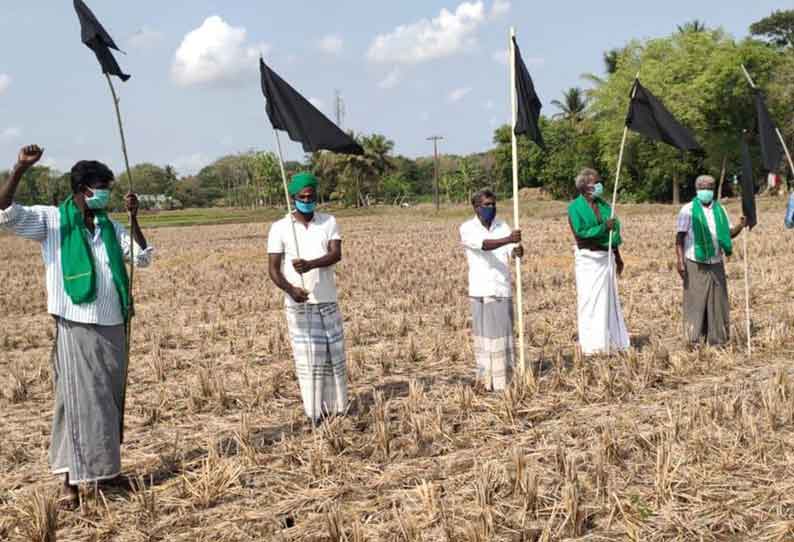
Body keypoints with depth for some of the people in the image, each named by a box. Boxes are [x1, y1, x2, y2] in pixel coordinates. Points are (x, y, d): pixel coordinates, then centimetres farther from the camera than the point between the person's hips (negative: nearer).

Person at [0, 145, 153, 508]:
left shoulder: (109, 227, 12)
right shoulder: (51, 220, -3)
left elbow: (142, 258, 10)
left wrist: (134, 218, 0)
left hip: (113, 327, 6)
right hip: (76, 328, -6)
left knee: (110, 401, 13)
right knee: (79, 402, -6)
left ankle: (103, 468, 27)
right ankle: (71, 481, 1)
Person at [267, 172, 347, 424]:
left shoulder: (329, 222, 5)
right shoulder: (279, 228, 0)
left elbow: (336, 254, -11)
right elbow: (273, 268, -4)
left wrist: (310, 264, -31)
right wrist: (290, 289, -24)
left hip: (328, 302, 2)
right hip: (299, 304, -2)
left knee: (334, 355, 6)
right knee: (308, 359, -2)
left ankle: (337, 408, 17)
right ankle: (315, 413, 4)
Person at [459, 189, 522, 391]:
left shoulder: (502, 227, 8)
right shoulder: (467, 229, -4)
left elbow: (511, 250, -6)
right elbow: (483, 245, -23)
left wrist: (517, 250, -31)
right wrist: (508, 240, -38)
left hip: (503, 289, 3)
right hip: (481, 291, -3)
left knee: (505, 333, 4)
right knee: (484, 333, 0)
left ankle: (505, 379, 12)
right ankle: (486, 379, 7)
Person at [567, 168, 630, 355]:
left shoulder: (603, 205, 12)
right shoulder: (575, 207, -6)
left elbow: (613, 232, 16)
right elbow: (580, 232, -16)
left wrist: (617, 256, 16)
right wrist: (603, 227, -22)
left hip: (606, 257, 6)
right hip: (588, 258, -6)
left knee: (609, 299, 10)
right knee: (589, 300, -3)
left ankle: (612, 341, 19)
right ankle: (590, 345, 2)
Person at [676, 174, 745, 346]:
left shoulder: (719, 209, 11)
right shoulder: (688, 210, -2)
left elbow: (729, 233, 12)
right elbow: (680, 237, -5)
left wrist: (741, 226, -8)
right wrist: (680, 261, -15)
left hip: (716, 263, 4)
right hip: (695, 264, -4)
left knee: (717, 301, 6)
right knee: (695, 301, -3)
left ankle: (717, 338, 14)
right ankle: (694, 340, 1)